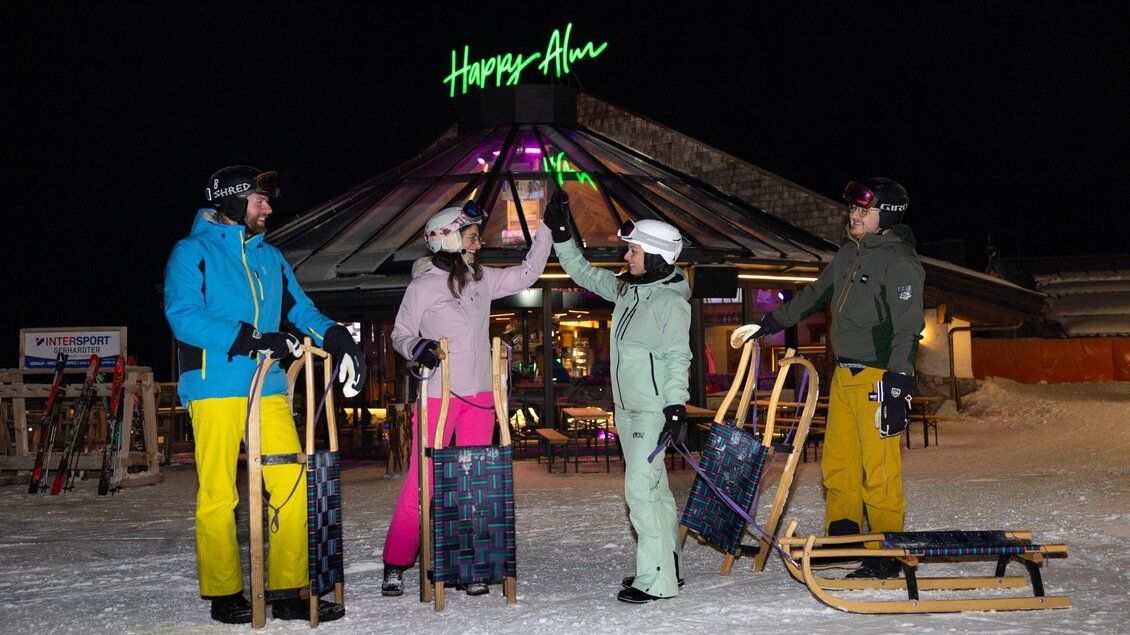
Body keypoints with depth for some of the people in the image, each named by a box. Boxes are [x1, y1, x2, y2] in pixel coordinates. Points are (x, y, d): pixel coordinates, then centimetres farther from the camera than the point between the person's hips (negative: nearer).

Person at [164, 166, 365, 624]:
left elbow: (300, 310, 19)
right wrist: (249, 340, -20)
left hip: (268, 390, 5)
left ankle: (290, 591, 7)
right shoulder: (193, 252, 2)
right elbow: (184, 316, -11)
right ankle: (224, 594, 12)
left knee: (293, 486, -2)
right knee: (218, 496, -1)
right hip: (215, 391, -5)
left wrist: (334, 336, -2)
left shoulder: (270, 258, 21)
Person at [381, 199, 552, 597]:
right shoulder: (423, 285, -4)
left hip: (479, 396, 5)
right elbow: (400, 333, 2)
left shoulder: (482, 279, 10)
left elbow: (527, 274, 21)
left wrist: (547, 231, 18)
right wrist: (417, 348, -19)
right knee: (420, 482, -7)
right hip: (437, 396, -5)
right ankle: (395, 566, 2)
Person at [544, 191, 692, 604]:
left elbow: (678, 358, -17)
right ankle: (666, 566, 22)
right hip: (626, 408, 9)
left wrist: (677, 408, -22)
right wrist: (560, 233, 15)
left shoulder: (671, 300, -13)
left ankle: (656, 579, -10)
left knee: (640, 488, -13)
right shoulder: (625, 289, 10)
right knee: (653, 487, 14)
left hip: (655, 409, -9)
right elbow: (584, 273, 21)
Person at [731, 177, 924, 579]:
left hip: (879, 377, -8)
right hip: (844, 375, 8)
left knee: (879, 470, -7)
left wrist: (897, 389, -24)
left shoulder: (900, 262, -11)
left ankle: (886, 556, 0)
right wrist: (768, 324, 30)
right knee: (837, 463, 10)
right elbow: (814, 295, 28)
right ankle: (842, 540, 20)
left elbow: (907, 329, -17)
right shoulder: (850, 254, 15)